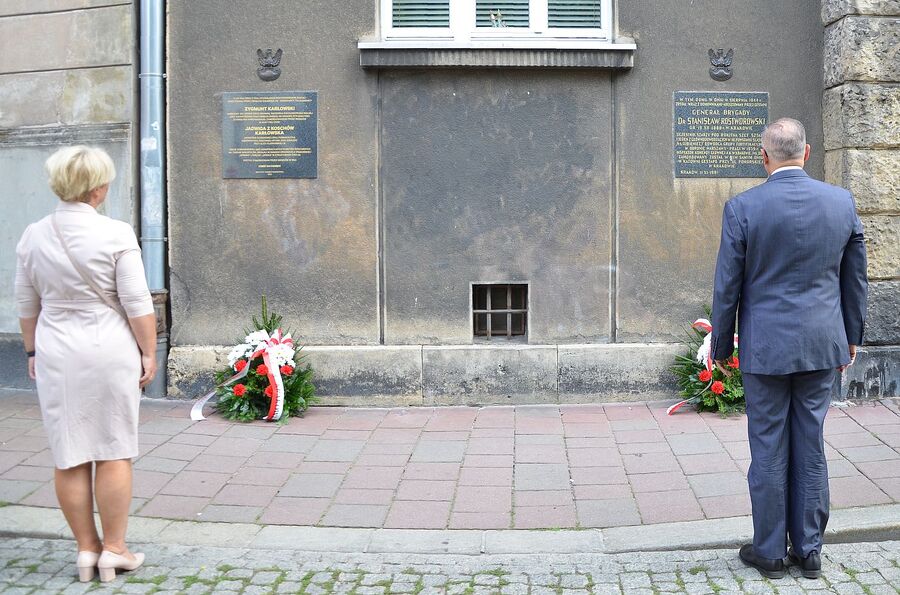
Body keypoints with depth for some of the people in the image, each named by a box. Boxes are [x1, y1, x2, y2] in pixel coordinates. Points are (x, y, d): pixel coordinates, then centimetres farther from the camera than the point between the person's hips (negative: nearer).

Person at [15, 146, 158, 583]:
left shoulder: (33, 236, 3)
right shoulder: (116, 234, -11)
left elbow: (27, 305, 11)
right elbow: (137, 304, -10)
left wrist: (33, 351, 22)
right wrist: (149, 352, -1)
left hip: (56, 353, 4)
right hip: (110, 351, -4)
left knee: (69, 456, 9)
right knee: (113, 452, 6)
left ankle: (86, 548, 17)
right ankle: (113, 549, 13)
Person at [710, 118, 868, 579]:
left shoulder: (742, 208, -11)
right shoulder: (842, 202, 0)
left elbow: (727, 286, -7)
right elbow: (855, 278, 9)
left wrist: (721, 345, 5)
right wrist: (852, 335, 21)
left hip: (766, 347, -3)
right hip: (822, 347, 3)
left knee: (769, 450, 6)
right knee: (811, 447, 12)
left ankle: (770, 551, 17)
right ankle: (809, 550, 21)